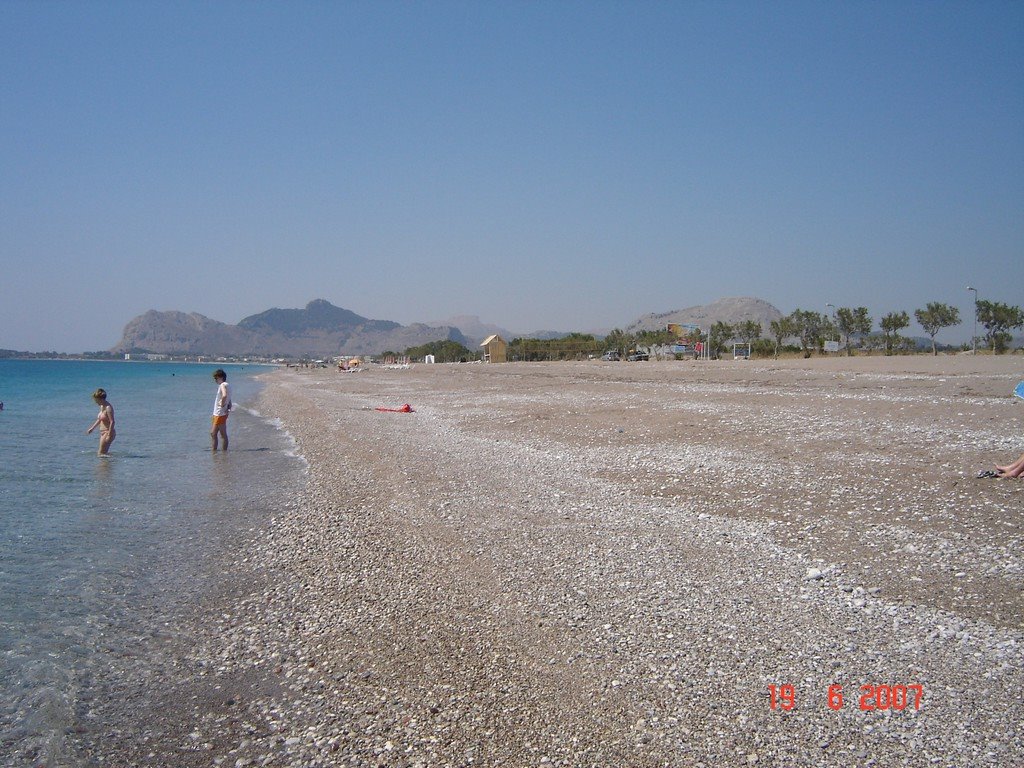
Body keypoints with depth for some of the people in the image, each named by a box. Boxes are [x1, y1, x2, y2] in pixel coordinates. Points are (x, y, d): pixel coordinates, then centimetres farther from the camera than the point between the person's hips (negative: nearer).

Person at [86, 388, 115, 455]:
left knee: (101, 454, -12)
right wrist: (92, 428, 27)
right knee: (103, 453, 9)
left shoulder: (108, 408, -18)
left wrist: (109, 435, -26)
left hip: (108, 433, -10)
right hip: (103, 432, 10)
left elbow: (112, 422, -23)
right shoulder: (102, 407, 11)